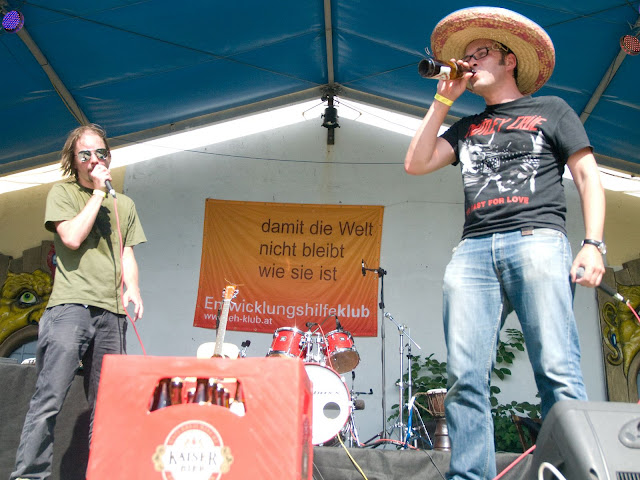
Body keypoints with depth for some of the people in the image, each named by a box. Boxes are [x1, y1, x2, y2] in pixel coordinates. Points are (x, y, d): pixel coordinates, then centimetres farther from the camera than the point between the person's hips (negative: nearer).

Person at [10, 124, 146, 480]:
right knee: (51, 397, -11)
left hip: (112, 311, 4)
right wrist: (99, 191, -2)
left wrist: (132, 288, 0)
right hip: (70, 306, -4)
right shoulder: (63, 193, 9)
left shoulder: (124, 204, 22)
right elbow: (72, 238, -7)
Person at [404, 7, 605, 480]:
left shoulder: (550, 109, 20)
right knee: (465, 378, -8)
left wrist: (594, 243, -4)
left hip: (537, 240, -3)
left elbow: (588, 176, 11)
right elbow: (416, 163, 16)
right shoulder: (466, 127, 29)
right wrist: (444, 99, 19)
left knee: (557, 371, -15)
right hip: (473, 251, 3)